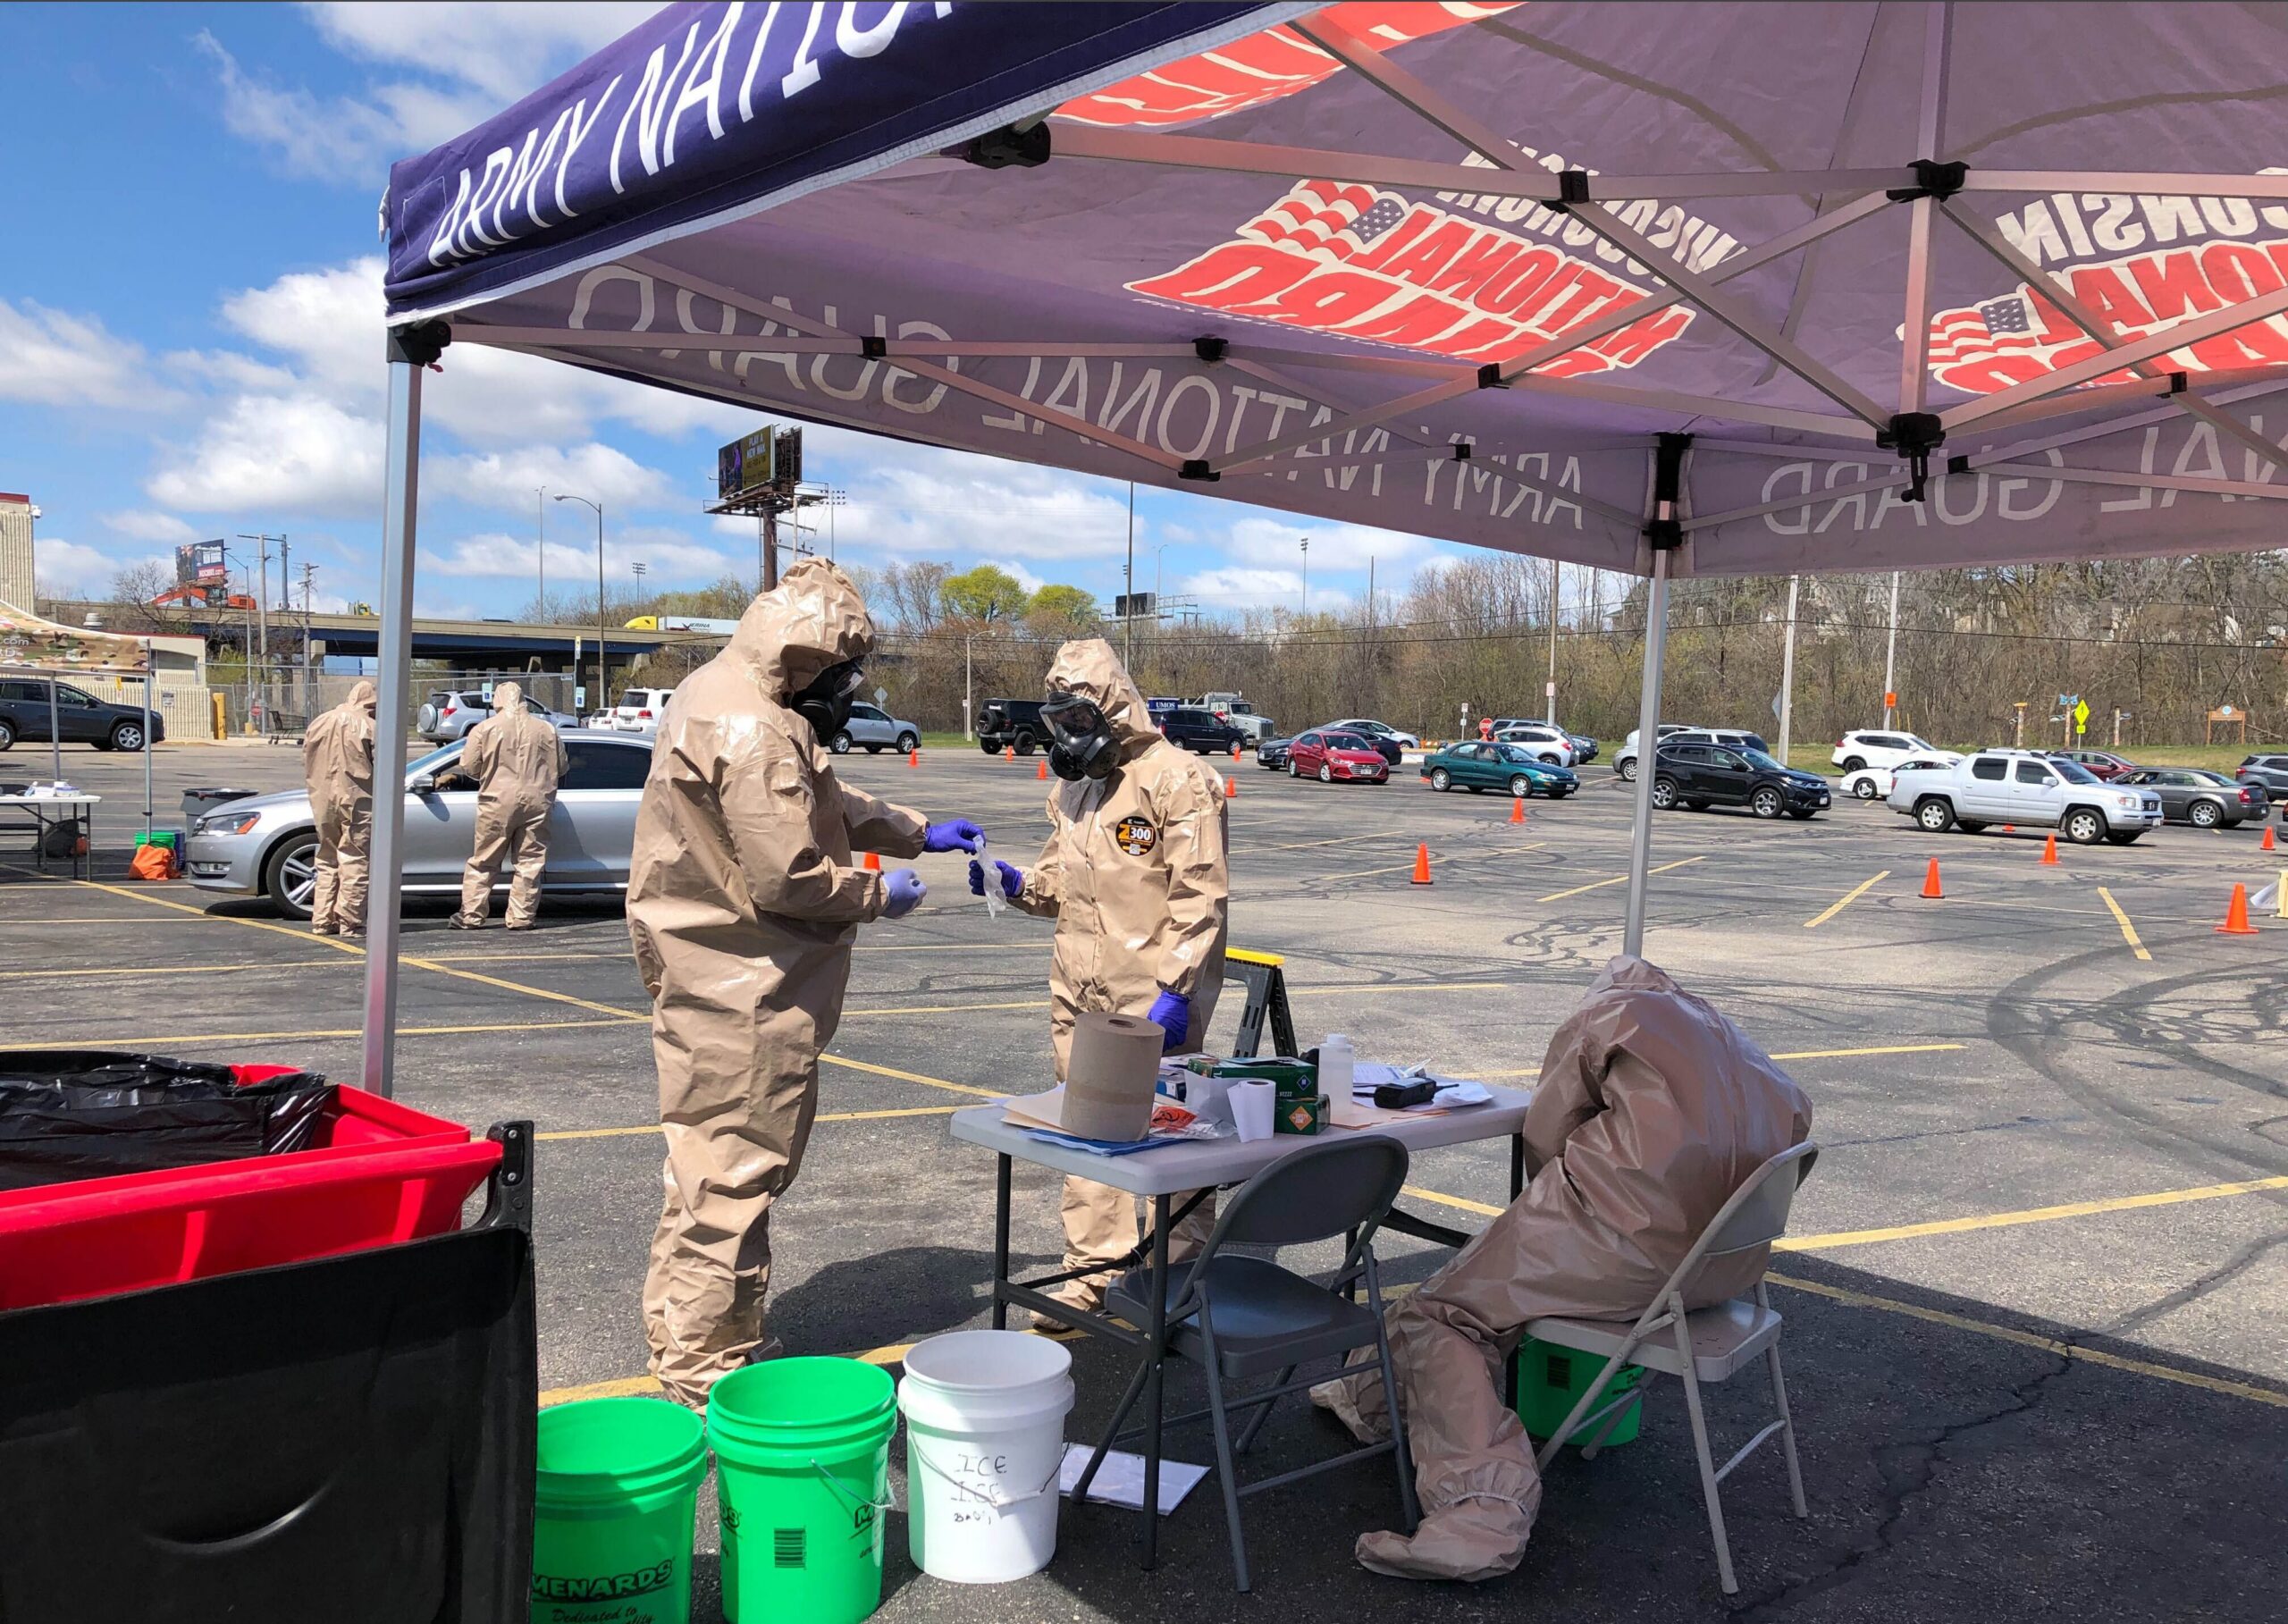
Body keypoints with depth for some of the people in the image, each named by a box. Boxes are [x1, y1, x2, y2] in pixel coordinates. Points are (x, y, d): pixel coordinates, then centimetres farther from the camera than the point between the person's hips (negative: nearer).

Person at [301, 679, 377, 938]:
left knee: (327, 861, 16)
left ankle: (322, 921, 16)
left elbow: (306, 764, 14)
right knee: (354, 862, -2)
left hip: (322, 803, 6)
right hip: (356, 802, -6)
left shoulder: (318, 723, 11)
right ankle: (350, 923, -4)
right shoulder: (367, 726, -8)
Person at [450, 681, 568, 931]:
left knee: (483, 862, 9)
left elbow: (468, 768, 1)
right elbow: (561, 767, 11)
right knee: (530, 862, 7)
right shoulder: (547, 729, 4)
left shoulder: (485, 729, -1)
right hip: (536, 802, 1)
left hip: (498, 803, -1)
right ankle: (522, 917, 7)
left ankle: (471, 916, 10)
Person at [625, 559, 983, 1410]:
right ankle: (707, 1365, 8)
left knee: (709, 1158, 21)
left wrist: (918, 831, 17)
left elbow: (825, 802, 22)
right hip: (744, 990, -12)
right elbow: (788, 877, -26)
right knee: (734, 1171, -3)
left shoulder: (724, 696, 12)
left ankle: (682, 1332, 36)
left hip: (720, 979, 12)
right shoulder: (752, 733, -24)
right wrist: (879, 896, -10)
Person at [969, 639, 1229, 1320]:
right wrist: (1017, 884, 3)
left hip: (1152, 998, -8)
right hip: (1078, 991, 8)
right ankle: (1092, 1275, 24)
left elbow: (1201, 896, -14)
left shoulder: (1176, 779, -11)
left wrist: (1176, 987, -19)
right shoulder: (1073, 787, 15)